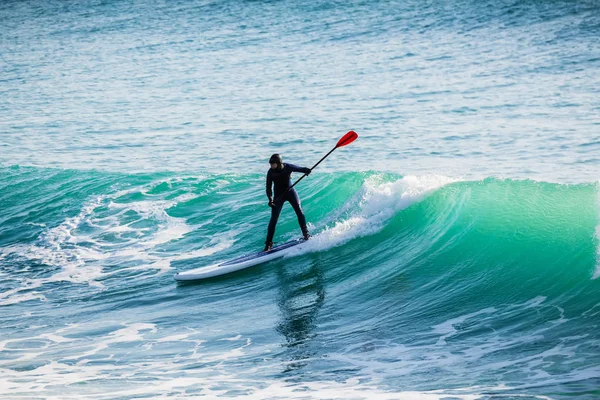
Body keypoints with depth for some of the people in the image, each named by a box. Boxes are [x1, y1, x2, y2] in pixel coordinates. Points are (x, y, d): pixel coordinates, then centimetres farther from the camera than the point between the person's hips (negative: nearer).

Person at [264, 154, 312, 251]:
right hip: (279, 195, 0)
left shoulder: (288, 167, -15)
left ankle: (306, 234, -2)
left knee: (299, 211, -15)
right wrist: (270, 199, -26)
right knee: (274, 218, -6)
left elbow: (300, 169, -7)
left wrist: (307, 170, -31)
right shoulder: (271, 172, -14)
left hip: (290, 192, 0)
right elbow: (268, 188, -11)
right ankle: (269, 243, -2)